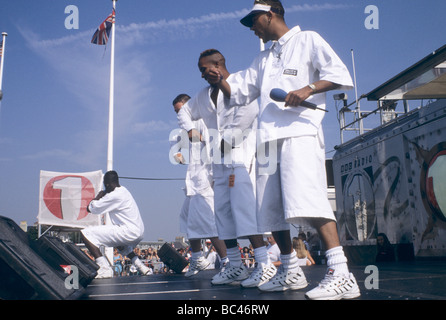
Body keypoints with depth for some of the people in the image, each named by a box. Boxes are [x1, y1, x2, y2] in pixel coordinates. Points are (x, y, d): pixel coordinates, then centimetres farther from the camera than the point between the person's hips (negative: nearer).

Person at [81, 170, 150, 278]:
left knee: (86, 233, -11)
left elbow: (91, 208, -7)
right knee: (121, 245, 44)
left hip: (129, 232, -10)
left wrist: (99, 195, 9)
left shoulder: (114, 195, -12)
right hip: (139, 232, 10)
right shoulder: (123, 191, 17)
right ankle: (141, 267, 33)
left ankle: (105, 268, -20)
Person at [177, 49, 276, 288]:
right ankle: (235, 266, 12)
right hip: (220, 160, 8)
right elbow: (184, 111, 35)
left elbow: (249, 109, -20)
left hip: (241, 155, -8)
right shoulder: (205, 95, 21)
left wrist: (233, 133, -13)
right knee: (223, 210, 5)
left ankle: (264, 264, -16)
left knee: (243, 206, -18)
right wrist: (189, 129, 16)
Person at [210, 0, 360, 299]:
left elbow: (340, 74, -1)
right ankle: (291, 271, 17)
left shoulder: (308, 40, 9)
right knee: (271, 208, 5)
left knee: (307, 199, -24)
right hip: (270, 138, 8)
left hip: (300, 132, -8)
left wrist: (307, 89, -16)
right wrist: (220, 81, 12)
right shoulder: (263, 59, 29)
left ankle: (341, 274, -22)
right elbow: (239, 93, 31)